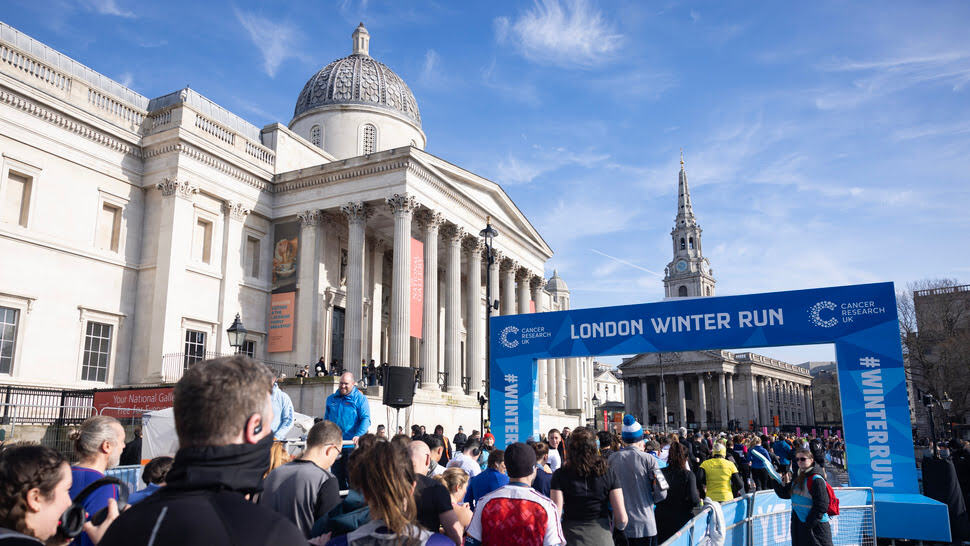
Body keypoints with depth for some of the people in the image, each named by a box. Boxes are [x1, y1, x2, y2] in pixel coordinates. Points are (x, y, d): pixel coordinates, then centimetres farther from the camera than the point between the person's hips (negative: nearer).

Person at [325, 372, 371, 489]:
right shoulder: (331, 399, 14)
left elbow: (366, 419, -11)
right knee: (337, 475, 11)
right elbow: (326, 419, 22)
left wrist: (358, 435, -25)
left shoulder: (360, 398, -2)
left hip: (352, 445, -5)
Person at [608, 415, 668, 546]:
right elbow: (661, 493, -9)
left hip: (620, 524, 3)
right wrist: (648, 500, 10)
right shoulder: (648, 459, -8)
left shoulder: (611, 459, -1)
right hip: (645, 524, -2)